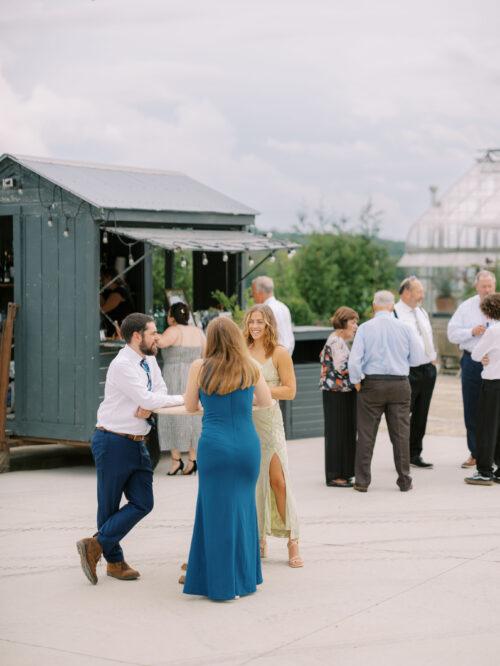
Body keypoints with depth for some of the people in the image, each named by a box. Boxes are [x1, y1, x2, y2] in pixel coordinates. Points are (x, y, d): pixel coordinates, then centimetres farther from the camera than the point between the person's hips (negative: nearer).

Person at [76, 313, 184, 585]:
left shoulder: (148, 359, 9)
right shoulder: (122, 365, -18)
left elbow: (159, 391, 13)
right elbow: (148, 400, -23)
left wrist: (148, 405, -10)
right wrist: (183, 399, -15)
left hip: (137, 443, 8)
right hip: (113, 442, -8)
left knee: (143, 503, 2)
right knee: (110, 506, 4)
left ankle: (96, 545, 9)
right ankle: (114, 561, 12)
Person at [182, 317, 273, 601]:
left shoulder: (200, 367, -2)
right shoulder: (250, 367, 3)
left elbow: (190, 407, 9)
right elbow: (266, 402, 15)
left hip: (215, 446, -2)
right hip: (247, 446, 2)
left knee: (217, 512, 4)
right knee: (243, 509, 14)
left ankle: (221, 584, 6)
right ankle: (245, 578, 22)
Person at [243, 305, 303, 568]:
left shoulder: (279, 353, -2)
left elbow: (290, 390, -5)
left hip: (268, 420, -4)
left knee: (278, 480, -8)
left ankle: (292, 542, -2)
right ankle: (259, 539, 19)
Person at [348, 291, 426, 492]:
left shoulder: (365, 328, -5)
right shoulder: (405, 328, -2)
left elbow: (354, 360, -11)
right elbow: (417, 358, 2)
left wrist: (357, 382, 1)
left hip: (372, 384, -1)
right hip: (400, 385, 1)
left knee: (366, 434, 6)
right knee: (401, 434, 8)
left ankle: (362, 481, 9)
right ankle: (404, 481, 12)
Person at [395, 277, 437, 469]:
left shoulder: (422, 313, 15)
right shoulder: (394, 314, -11)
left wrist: (433, 358, 15)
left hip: (428, 369, 8)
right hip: (408, 372, -8)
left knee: (421, 415, 12)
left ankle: (415, 455, 21)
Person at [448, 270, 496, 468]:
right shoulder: (466, 307, 7)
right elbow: (452, 334, 4)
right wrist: (472, 332, -11)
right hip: (472, 361, 1)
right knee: (471, 410, 6)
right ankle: (475, 454, 16)